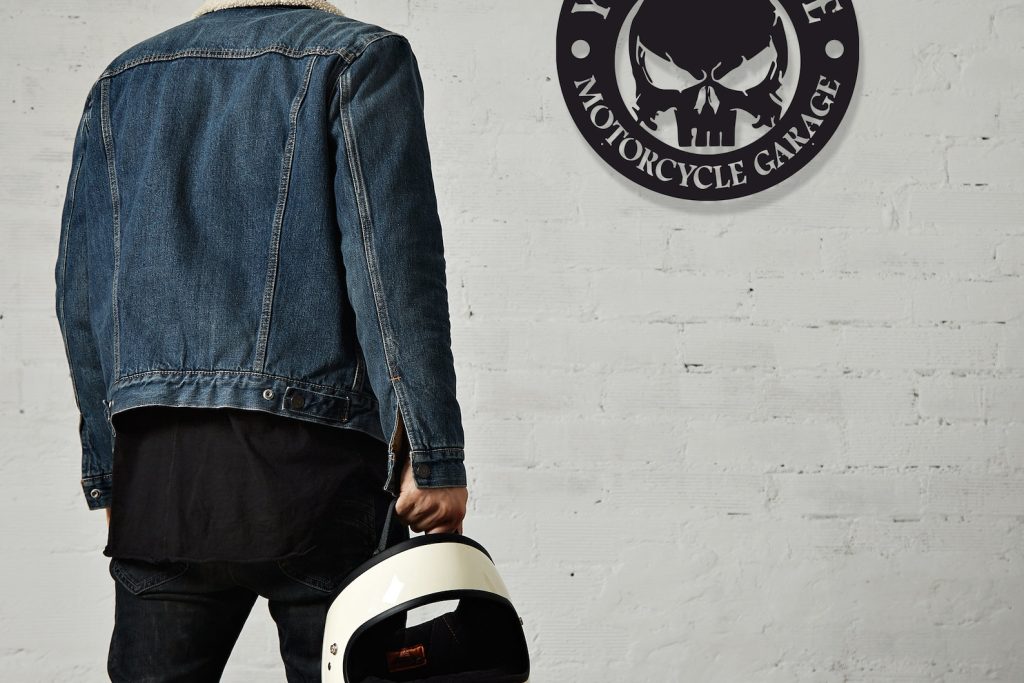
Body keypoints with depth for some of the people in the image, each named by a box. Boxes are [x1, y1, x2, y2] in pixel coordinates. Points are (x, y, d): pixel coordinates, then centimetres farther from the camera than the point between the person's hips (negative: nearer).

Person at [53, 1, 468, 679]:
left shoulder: (121, 82, 17)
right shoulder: (361, 55, 2)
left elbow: (81, 295, 14)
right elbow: (393, 266, -9)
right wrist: (435, 457, -9)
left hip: (152, 470, 5)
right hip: (309, 461, -4)